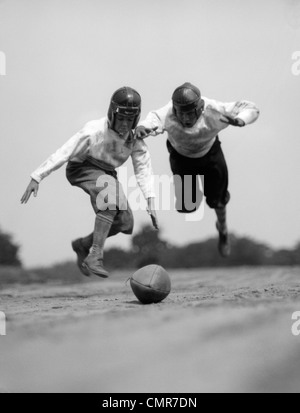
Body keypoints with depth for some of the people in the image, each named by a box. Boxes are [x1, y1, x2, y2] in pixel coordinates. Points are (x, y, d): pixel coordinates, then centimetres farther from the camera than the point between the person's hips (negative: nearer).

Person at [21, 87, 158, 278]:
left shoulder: (135, 137, -14)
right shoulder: (94, 131, -27)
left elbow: (144, 169, -16)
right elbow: (63, 154, -24)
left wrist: (151, 204, -26)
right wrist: (37, 178, -25)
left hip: (106, 173, 6)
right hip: (82, 168, -6)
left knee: (125, 223, -2)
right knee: (111, 197, -34)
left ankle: (83, 245, 22)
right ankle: (95, 256, -34)